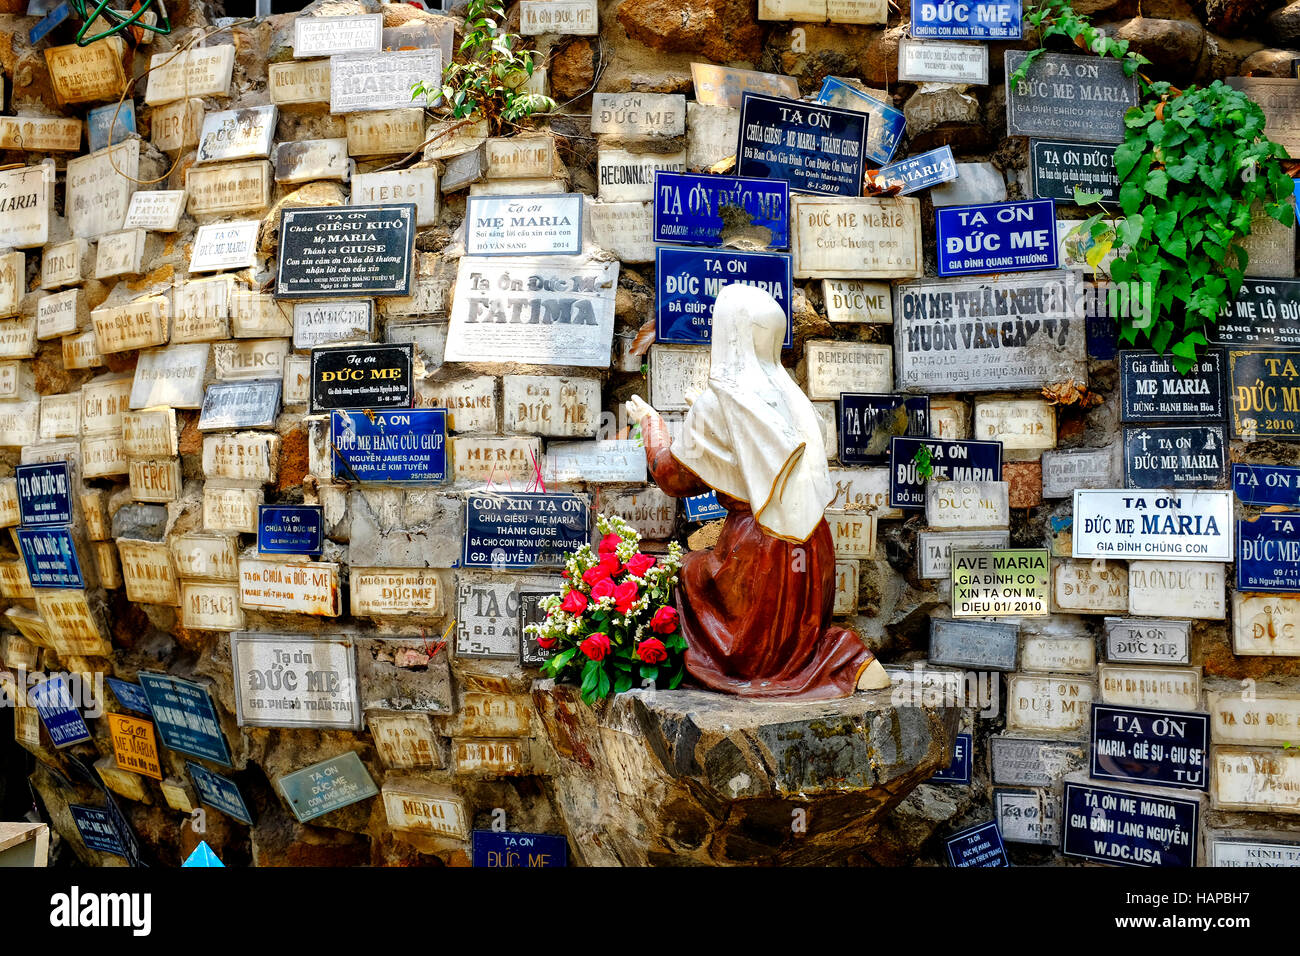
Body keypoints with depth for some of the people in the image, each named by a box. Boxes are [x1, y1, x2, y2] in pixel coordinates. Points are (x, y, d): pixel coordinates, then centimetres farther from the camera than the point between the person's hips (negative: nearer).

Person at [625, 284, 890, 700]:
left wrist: (651, 422, 14)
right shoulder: (789, 394, 6)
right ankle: (848, 657, 1)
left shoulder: (716, 404, -11)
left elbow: (675, 478, -1)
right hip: (812, 543, 7)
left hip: (757, 545, -7)